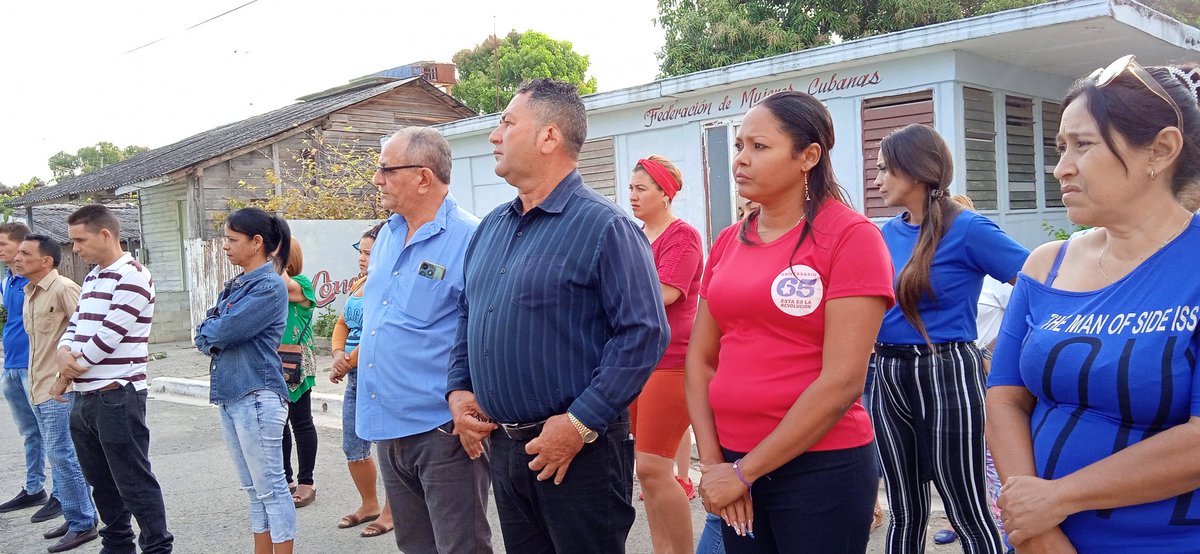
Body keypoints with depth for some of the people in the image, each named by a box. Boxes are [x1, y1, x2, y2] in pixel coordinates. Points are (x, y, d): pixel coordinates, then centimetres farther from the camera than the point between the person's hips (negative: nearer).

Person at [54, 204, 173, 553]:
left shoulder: (132, 277, -14)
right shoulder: (92, 277, 15)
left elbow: (107, 337, -18)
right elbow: (74, 327, 14)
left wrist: (65, 377, -6)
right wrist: (63, 352, -9)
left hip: (117, 396, -9)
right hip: (84, 397, 9)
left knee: (134, 482, -3)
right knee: (101, 482, 17)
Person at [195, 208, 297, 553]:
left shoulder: (270, 286, -12)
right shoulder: (237, 285, 15)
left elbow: (222, 331, -18)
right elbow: (205, 335, 12)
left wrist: (209, 331, 3)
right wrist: (214, 337, -9)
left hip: (257, 397, -9)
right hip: (229, 395, 9)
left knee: (271, 489, -1)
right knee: (254, 489, 15)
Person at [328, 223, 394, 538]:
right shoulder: (359, 284, 12)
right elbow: (343, 324, 16)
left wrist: (348, 363, -13)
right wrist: (338, 354, -1)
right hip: (356, 378, 9)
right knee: (353, 448, 15)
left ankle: (390, 512, 15)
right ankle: (369, 505, 33)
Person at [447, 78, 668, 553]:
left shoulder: (605, 227, -13)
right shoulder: (491, 228, 11)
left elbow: (644, 333, -18)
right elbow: (467, 316, 21)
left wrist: (581, 423, -20)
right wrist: (458, 389, 6)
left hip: (579, 450, -7)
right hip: (503, 445, 7)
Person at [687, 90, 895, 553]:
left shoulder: (851, 236, -11)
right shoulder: (728, 243, 6)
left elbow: (842, 382, -16)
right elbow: (700, 358, 7)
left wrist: (745, 472, -13)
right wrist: (712, 461, -4)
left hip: (821, 467, -5)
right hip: (732, 466, 5)